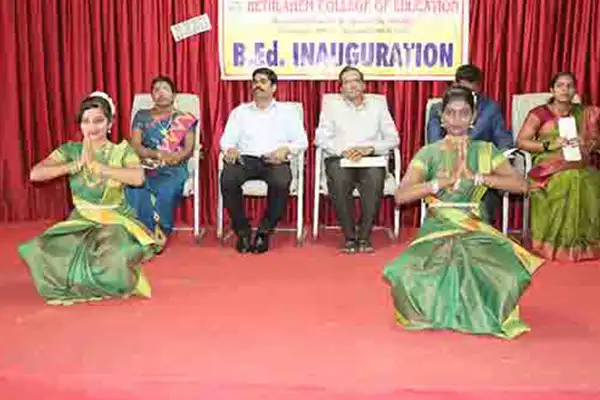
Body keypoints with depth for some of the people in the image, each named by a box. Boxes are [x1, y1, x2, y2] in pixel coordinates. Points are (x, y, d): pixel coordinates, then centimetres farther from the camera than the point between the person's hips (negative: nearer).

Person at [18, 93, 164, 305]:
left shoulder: (122, 150, -6)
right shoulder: (71, 150, 0)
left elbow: (138, 178, -28)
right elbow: (35, 174, -12)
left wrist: (96, 165, -28)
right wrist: (76, 165, -21)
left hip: (116, 221, -3)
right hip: (81, 221, 3)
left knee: (114, 261, -35)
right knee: (40, 252, -23)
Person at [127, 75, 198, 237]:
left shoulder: (185, 119, 13)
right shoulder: (142, 116, 16)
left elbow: (189, 149, 4)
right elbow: (135, 146, 4)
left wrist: (175, 157, -19)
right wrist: (158, 154, -14)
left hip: (174, 168, -1)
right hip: (146, 166, 2)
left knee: (167, 190, -35)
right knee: (134, 188, -32)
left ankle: (160, 232, -20)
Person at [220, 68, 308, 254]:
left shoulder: (287, 111, 19)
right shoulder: (240, 111, 24)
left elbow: (301, 141, 9)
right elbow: (226, 139, 14)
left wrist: (286, 149, -12)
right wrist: (230, 149, -10)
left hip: (274, 160, -1)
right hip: (245, 159, 2)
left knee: (281, 182, -36)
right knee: (227, 179, -32)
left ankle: (264, 232, -17)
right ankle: (242, 231, -15)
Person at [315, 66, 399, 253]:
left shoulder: (378, 106, 19)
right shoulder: (332, 106, 17)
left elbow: (393, 138, 9)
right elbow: (321, 138, 5)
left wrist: (369, 148, -9)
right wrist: (343, 151, -12)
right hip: (339, 158, 0)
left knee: (375, 178, -34)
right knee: (338, 180, -35)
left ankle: (364, 236, -24)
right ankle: (349, 236, -24)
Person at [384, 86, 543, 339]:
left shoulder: (485, 151, 7)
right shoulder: (429, 153, 3)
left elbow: (521, 185, -5)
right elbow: (400, 196, -8)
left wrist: (478, 177, -14)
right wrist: (441, 182, -17)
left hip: (476, 231, 1)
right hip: (437, 231, -1)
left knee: (510, 274, -30)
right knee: (404, 276, -31)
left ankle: (481, 314, 6)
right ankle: (438, 312, 6)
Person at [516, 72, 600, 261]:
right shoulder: (539, 113, 4)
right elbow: (521, 141, -1)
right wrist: (550, 145, -12)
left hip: (580, 166, 3)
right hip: (549, 167, -3)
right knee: (567, 182, -35)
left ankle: (584, 245, -15)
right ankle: (556, 245, -22)